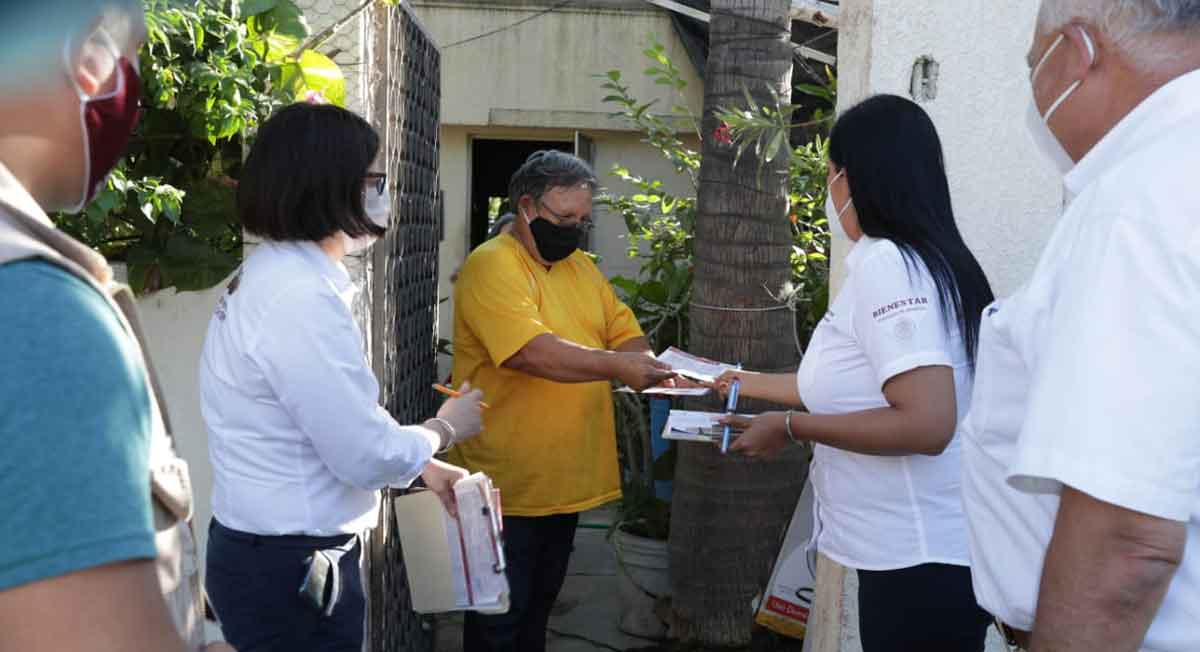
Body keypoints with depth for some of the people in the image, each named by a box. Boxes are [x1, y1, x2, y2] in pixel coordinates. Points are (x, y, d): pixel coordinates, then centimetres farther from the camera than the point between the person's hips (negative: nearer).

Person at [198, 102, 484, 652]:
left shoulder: (276, 276, 8)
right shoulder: (301, 298, -25)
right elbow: (365, 455, -22)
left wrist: (425, 467, 14)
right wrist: (444, 429, -4)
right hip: (292, 568, -10)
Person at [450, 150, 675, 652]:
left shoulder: (582, 267, 10)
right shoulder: (491, 267, -16)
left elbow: (625, 333, 8)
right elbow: (531, 351, -28)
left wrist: (648, 366, -13)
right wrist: (616, 366, -29)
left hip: (566, 477, 8)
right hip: (507, 487, -7)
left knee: (540, 602, 21)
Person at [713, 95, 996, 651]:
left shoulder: (888, 263, -18)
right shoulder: (923, 260, 11)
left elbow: (926, 425, -27)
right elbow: (858, 383, 20)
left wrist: (791, 427, -17)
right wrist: (750, 384, 29)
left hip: (921, 558, -9)